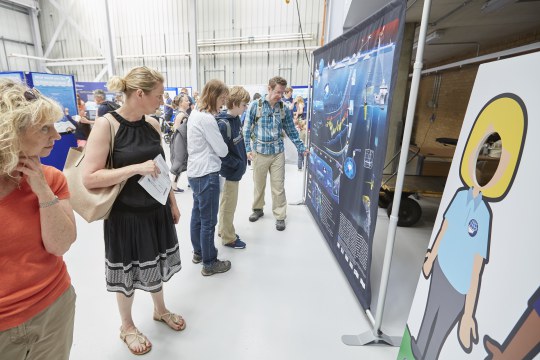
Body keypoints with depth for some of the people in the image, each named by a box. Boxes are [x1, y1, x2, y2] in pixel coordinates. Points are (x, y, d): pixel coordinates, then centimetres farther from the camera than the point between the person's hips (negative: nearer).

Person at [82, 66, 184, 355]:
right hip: (126, 215, -5)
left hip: (156, 210, 5)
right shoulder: (106, 124, -17)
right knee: (128, 272, 14)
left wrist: (172, 202, 12)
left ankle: (160, 310, 47)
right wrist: (136, 168, -26)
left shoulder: (153, 124, 1)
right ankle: (127, 327, 41)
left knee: (154, 264, 22)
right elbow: (89, 178, -20)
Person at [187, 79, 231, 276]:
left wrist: (212, 148, 6)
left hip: (195, 172, 10)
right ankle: (209, 263, 16)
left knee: (197, 215, 19)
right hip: (207, 174, -10)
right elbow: (222, 151, -14)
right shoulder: (207, 119, -19)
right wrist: (223, 147, 6)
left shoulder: (195, 114, 11)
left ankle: (198, 252, 36)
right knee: (208, 221, 1)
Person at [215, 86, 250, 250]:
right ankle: (228, 238, 25)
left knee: (227, 203, 22)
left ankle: (223, 230, 41)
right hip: (230, 171, -9)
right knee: (228, 206, 7)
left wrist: (243, 159, 8)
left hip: (236, 169, 9)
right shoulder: (223, 124, -23)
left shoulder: (236, 119, 4)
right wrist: (237, 164, -17)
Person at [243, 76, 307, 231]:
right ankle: (258, 209, 34)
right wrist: (247, 149, -9)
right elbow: (247, 129, -1)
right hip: (259, 152, -1)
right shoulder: (255, 106, -4)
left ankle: (280, 216, 16)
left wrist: (301, 147, 6)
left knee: (278, 186, 4)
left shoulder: (284, 109, 3)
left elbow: (291, 131, 9)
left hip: (278, 153, 1)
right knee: (259, 184, 13)